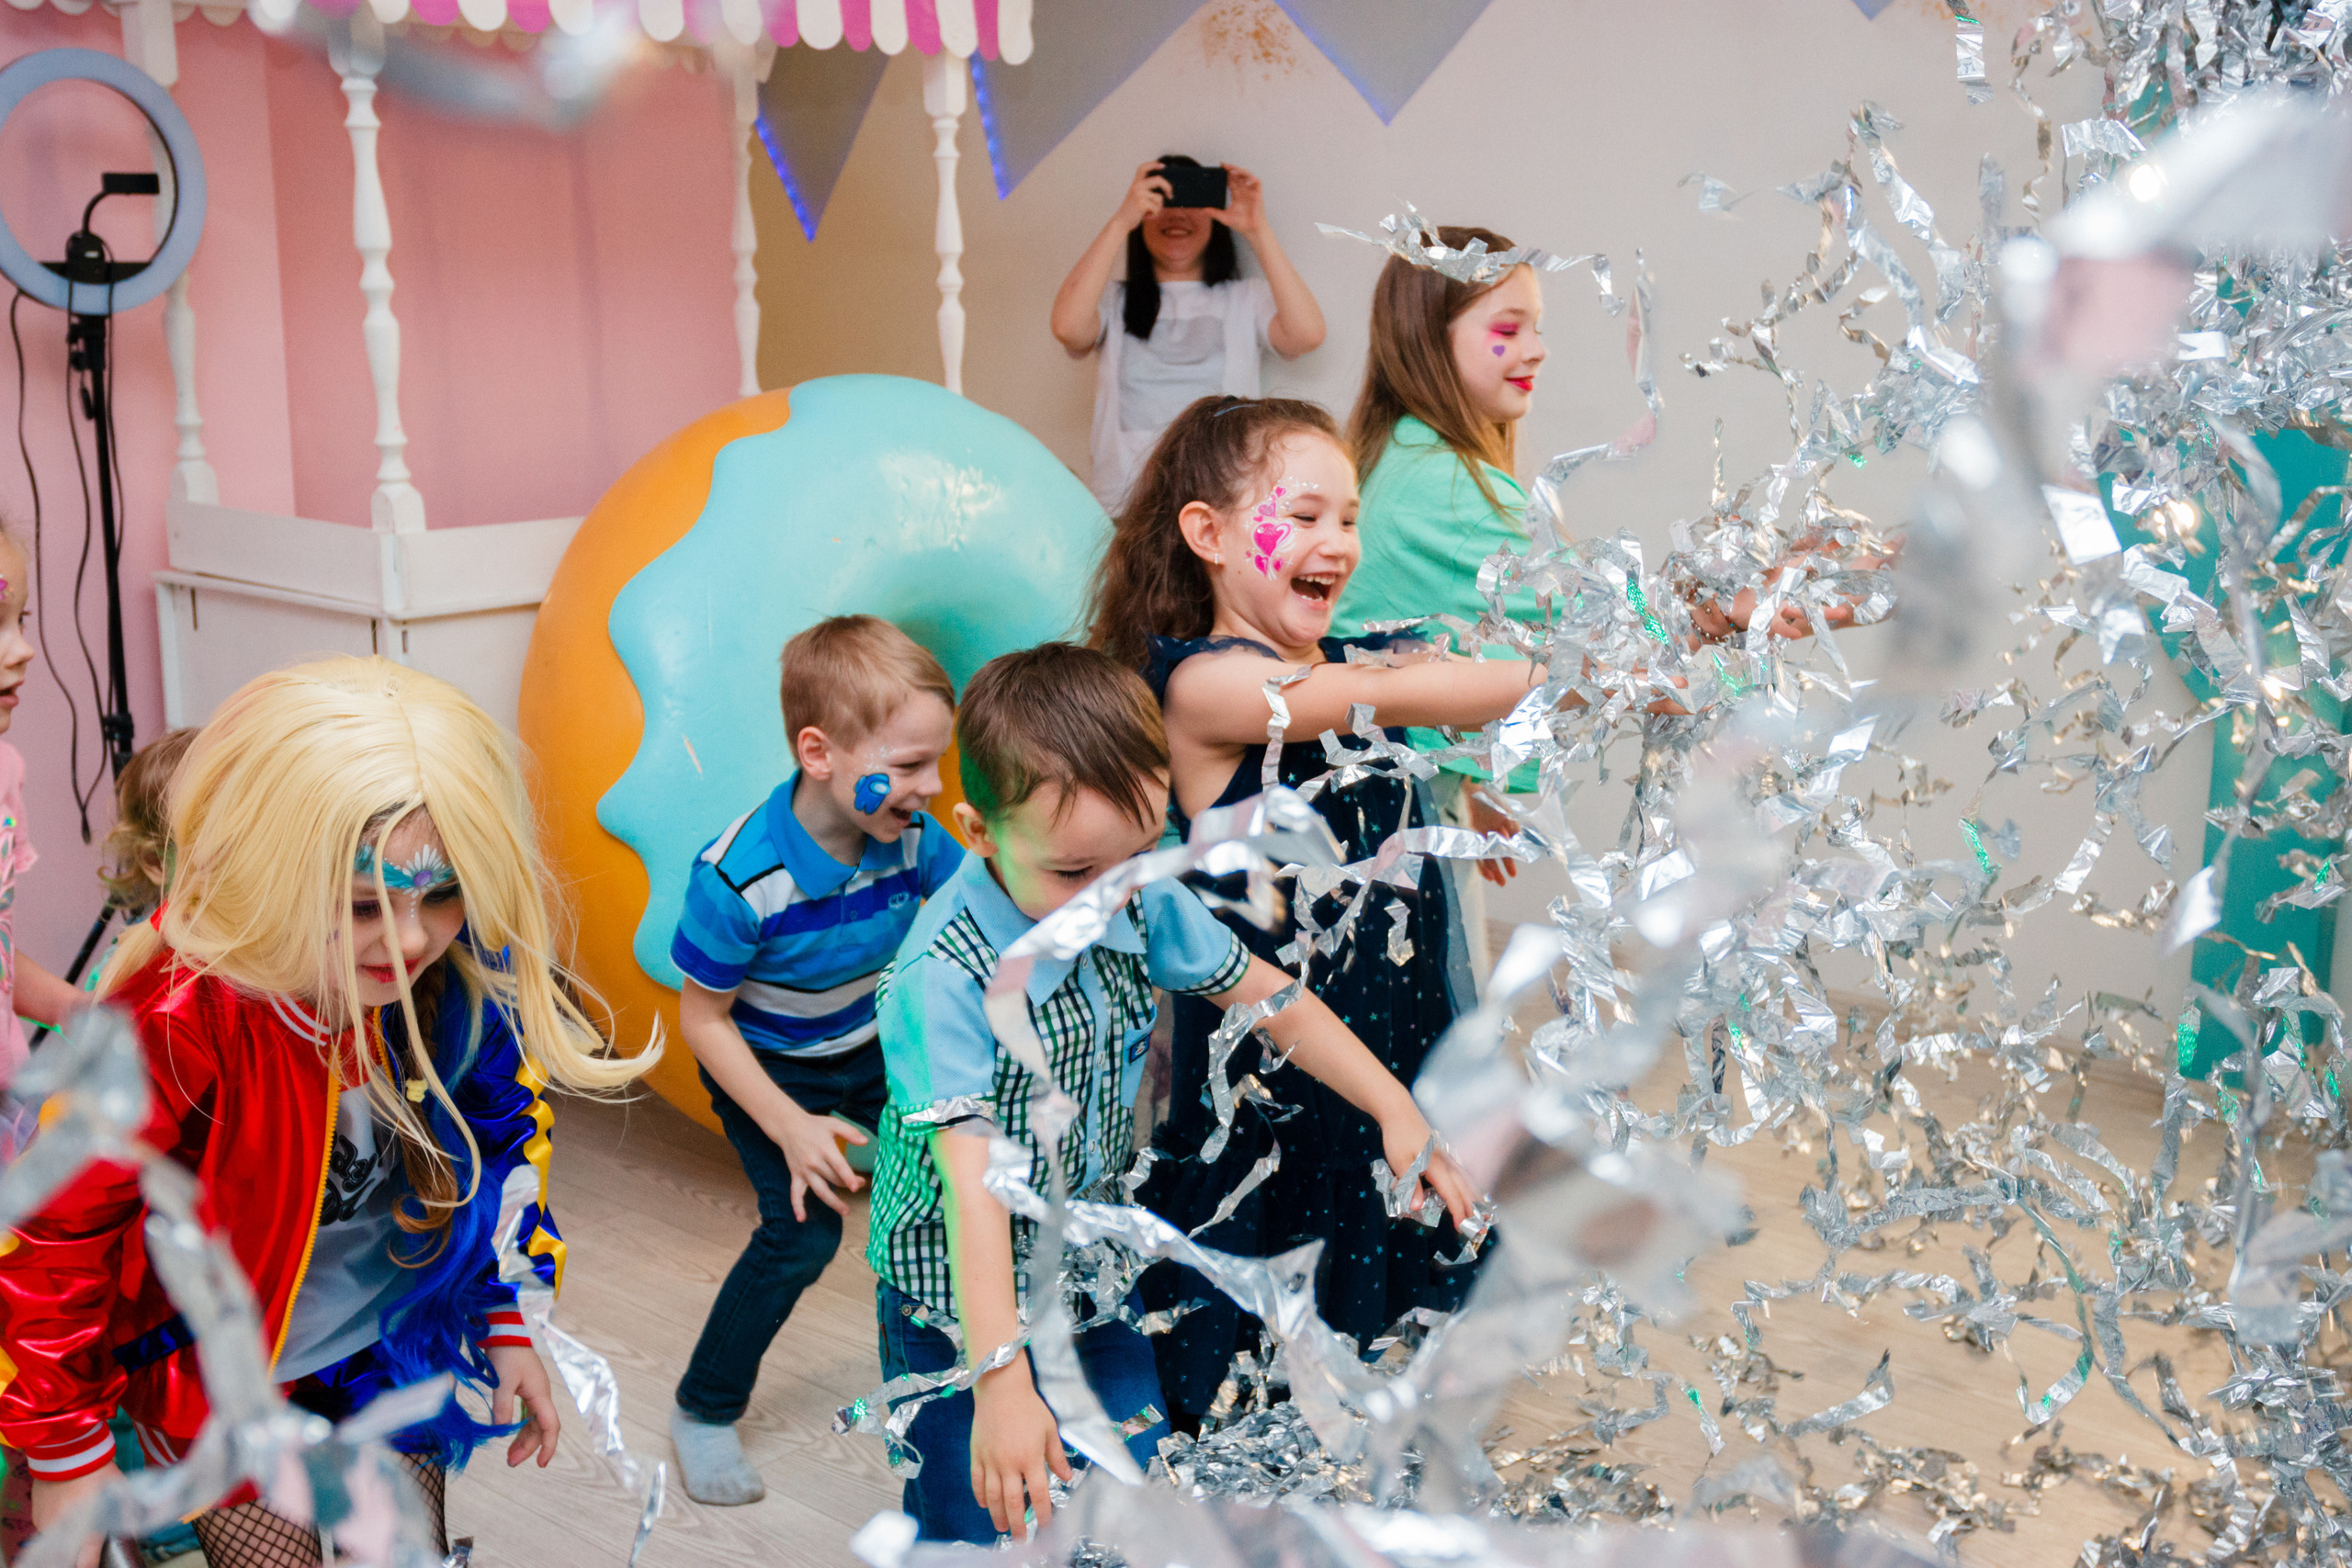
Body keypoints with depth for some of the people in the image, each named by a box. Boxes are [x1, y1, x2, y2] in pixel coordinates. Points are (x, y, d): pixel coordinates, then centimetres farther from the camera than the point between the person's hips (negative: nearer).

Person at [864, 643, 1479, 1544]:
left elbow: (1270, 997, 1)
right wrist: (1001, 1382, -42)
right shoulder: (943, 977, -32)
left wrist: (1396, 1109, -6)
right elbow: (972, 1180, -37)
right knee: (974, 1524, 4)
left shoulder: (1142, 902, -12)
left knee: (1137, 1481, 17)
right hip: (962, 1293, -6)